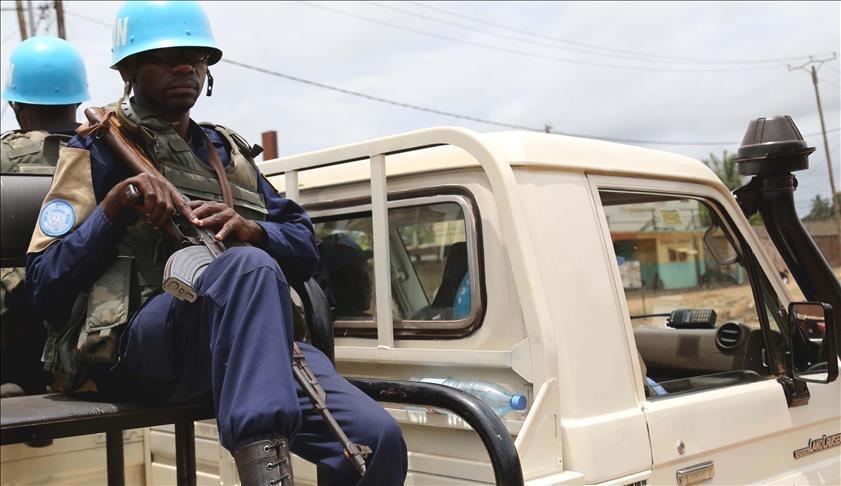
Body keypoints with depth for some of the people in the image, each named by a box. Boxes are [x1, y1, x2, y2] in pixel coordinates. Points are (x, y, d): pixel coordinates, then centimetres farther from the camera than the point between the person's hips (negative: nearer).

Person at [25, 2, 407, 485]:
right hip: (134, 345, -4)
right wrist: (116, 202, -12)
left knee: (378, 437, -20)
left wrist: (248, 230, -3)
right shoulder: (99, 151, 11)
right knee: (248, 266, -38)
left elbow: (305, 249, 19)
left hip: (247, 338, 5)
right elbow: (45, 284, 1)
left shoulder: (228, 151, 25)